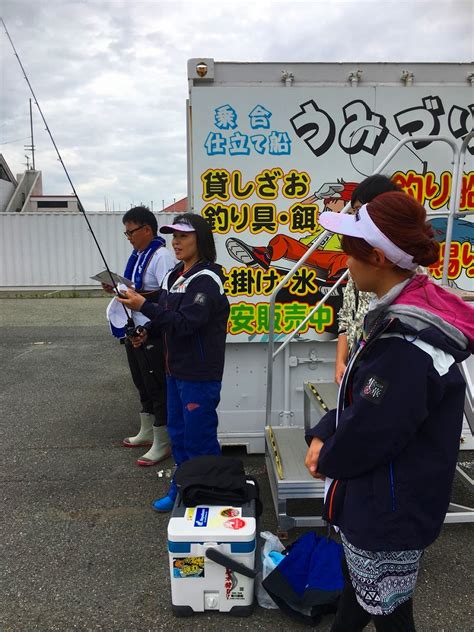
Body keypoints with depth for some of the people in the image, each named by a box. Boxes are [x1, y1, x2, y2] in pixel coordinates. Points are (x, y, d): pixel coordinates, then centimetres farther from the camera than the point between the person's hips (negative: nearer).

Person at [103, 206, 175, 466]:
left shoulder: (161, 256, -17)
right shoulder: (137, 255, 12)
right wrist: (117, 289, 4)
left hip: (153, 334, -10)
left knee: (157, 388, 1)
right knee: (142, 385, 21)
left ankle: (162, 443, 14)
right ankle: (147, 432, 37)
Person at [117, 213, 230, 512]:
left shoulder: (206, 280, -17)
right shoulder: (174, 276, 11)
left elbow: (185, 323, -25)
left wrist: (144, 305, -27)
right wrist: (147, 332, 3)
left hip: (200, 375, -9)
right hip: (176, 369, 9)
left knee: (199, 438, 2)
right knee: (178, 432, 19)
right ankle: (182, 489, 36)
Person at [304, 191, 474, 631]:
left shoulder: (407, 346, -33)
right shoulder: (397, 314, 0)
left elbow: (368, 433, -26)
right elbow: (359, 398, 8)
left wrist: (328, 459, -6)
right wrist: (322, 437, -4)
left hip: (391, 511, -9)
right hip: (375, 495, 9)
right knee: (358, 584, 29)